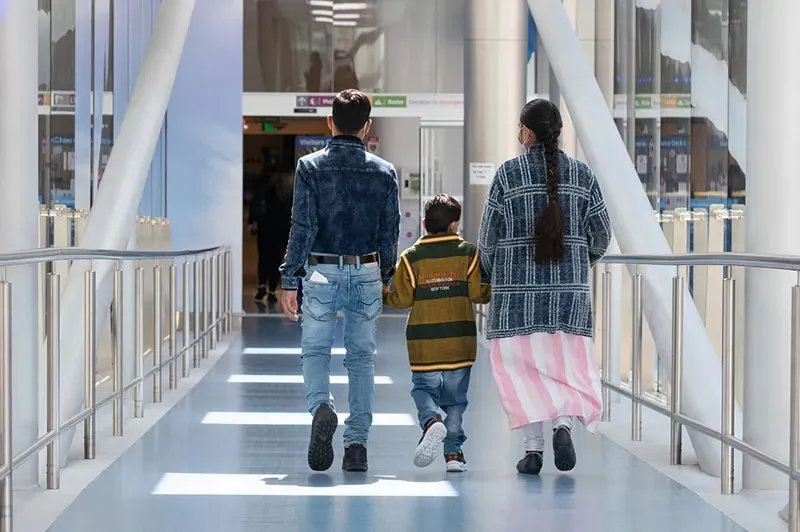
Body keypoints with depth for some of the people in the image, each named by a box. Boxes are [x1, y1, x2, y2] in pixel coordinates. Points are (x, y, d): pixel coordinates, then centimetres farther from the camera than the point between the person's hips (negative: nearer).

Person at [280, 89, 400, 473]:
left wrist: (290, 282, -6)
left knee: (315, 351, 9)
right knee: (362, 357, 9)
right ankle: (357, 442, 5)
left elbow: (303, 227, -8)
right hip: (367, 274, 2)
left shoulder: (311, 167, -5)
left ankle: (321, 408, -20)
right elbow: (390, 233, 6)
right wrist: (384, 278, 19)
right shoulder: (384, 172, 2)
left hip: (322, 273, -2)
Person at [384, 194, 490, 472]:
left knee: (423, 389, 9)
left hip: (423, 341, -1)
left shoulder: (411, 257, -1)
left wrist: (383, 292, 18)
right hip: (460, 340, 1)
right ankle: (453, 451, 6)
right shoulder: (468, 254, -1)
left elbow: (400, 299, -2)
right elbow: (479, 293, -3)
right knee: (455, 397, 10)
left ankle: (431, 421, -21)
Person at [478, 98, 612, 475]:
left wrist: (493, 276, 17)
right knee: (567, 361, 10)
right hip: (570, 289, 2)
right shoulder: (582, 175, 3)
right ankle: (564, 423, -15)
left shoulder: (508, 174, -4)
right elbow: (601, 236, 6)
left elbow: (488, 236, -1)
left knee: (521, 363, 5)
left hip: (517, 287, -2)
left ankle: (533, 446, -1)